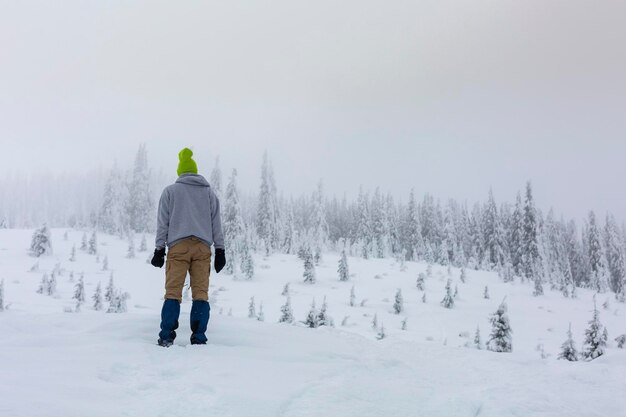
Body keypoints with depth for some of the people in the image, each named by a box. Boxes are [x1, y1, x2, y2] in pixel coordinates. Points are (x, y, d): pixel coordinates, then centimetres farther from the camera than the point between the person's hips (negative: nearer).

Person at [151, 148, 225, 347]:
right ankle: (199, 338, -7)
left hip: (178, 246, -1)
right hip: (203, 247, 1)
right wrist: (220, 250, 13)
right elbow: (216, 223, 13)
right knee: (201, 292, -1)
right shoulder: (209, 192, 18)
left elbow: (163, 222, 7)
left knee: (173, 291, -1)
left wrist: (159, 249, 8)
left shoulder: (170, 191, 12)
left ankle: (166, 336, -9)